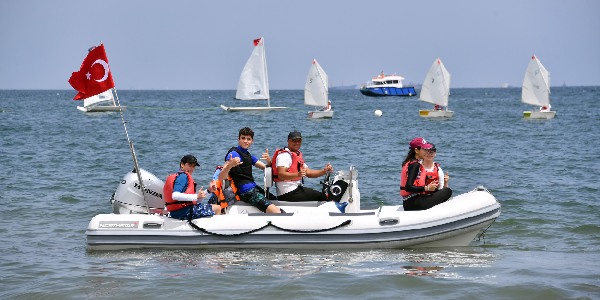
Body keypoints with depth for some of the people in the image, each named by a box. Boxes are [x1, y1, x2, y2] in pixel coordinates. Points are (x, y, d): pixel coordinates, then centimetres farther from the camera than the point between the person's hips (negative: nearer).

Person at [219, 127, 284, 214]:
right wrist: (230, 165, -42)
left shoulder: (247, 154, 16)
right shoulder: (234, 154, -11)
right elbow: (221, 178, -22)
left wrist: (269, 161, -6)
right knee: (276, 212, -20)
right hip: (246, 191, -10)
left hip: (254, 188, 10)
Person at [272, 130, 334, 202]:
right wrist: (298, 174, -41)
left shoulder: (297, 155, 20)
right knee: (322, 197, -13)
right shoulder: (284, 155, -13)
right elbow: (281, 175, -26)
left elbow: (308, 172, 15)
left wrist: (324, 171, -2)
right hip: (288, 193, -11)